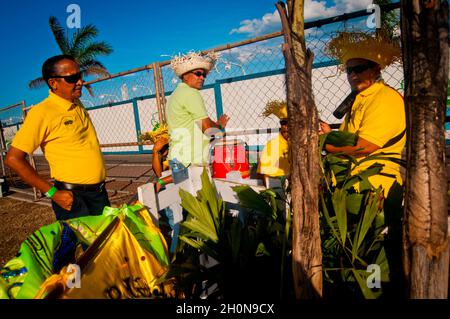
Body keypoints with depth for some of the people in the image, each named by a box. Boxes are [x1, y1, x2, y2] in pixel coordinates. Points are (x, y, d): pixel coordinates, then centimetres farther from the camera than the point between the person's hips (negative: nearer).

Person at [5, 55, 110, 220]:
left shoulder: (78, 105, 8)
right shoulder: (42, 112, -14)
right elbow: (13, 158, -14)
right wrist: (52, 193, -15)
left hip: (99, 192, 7)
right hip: (73, 198, -7)